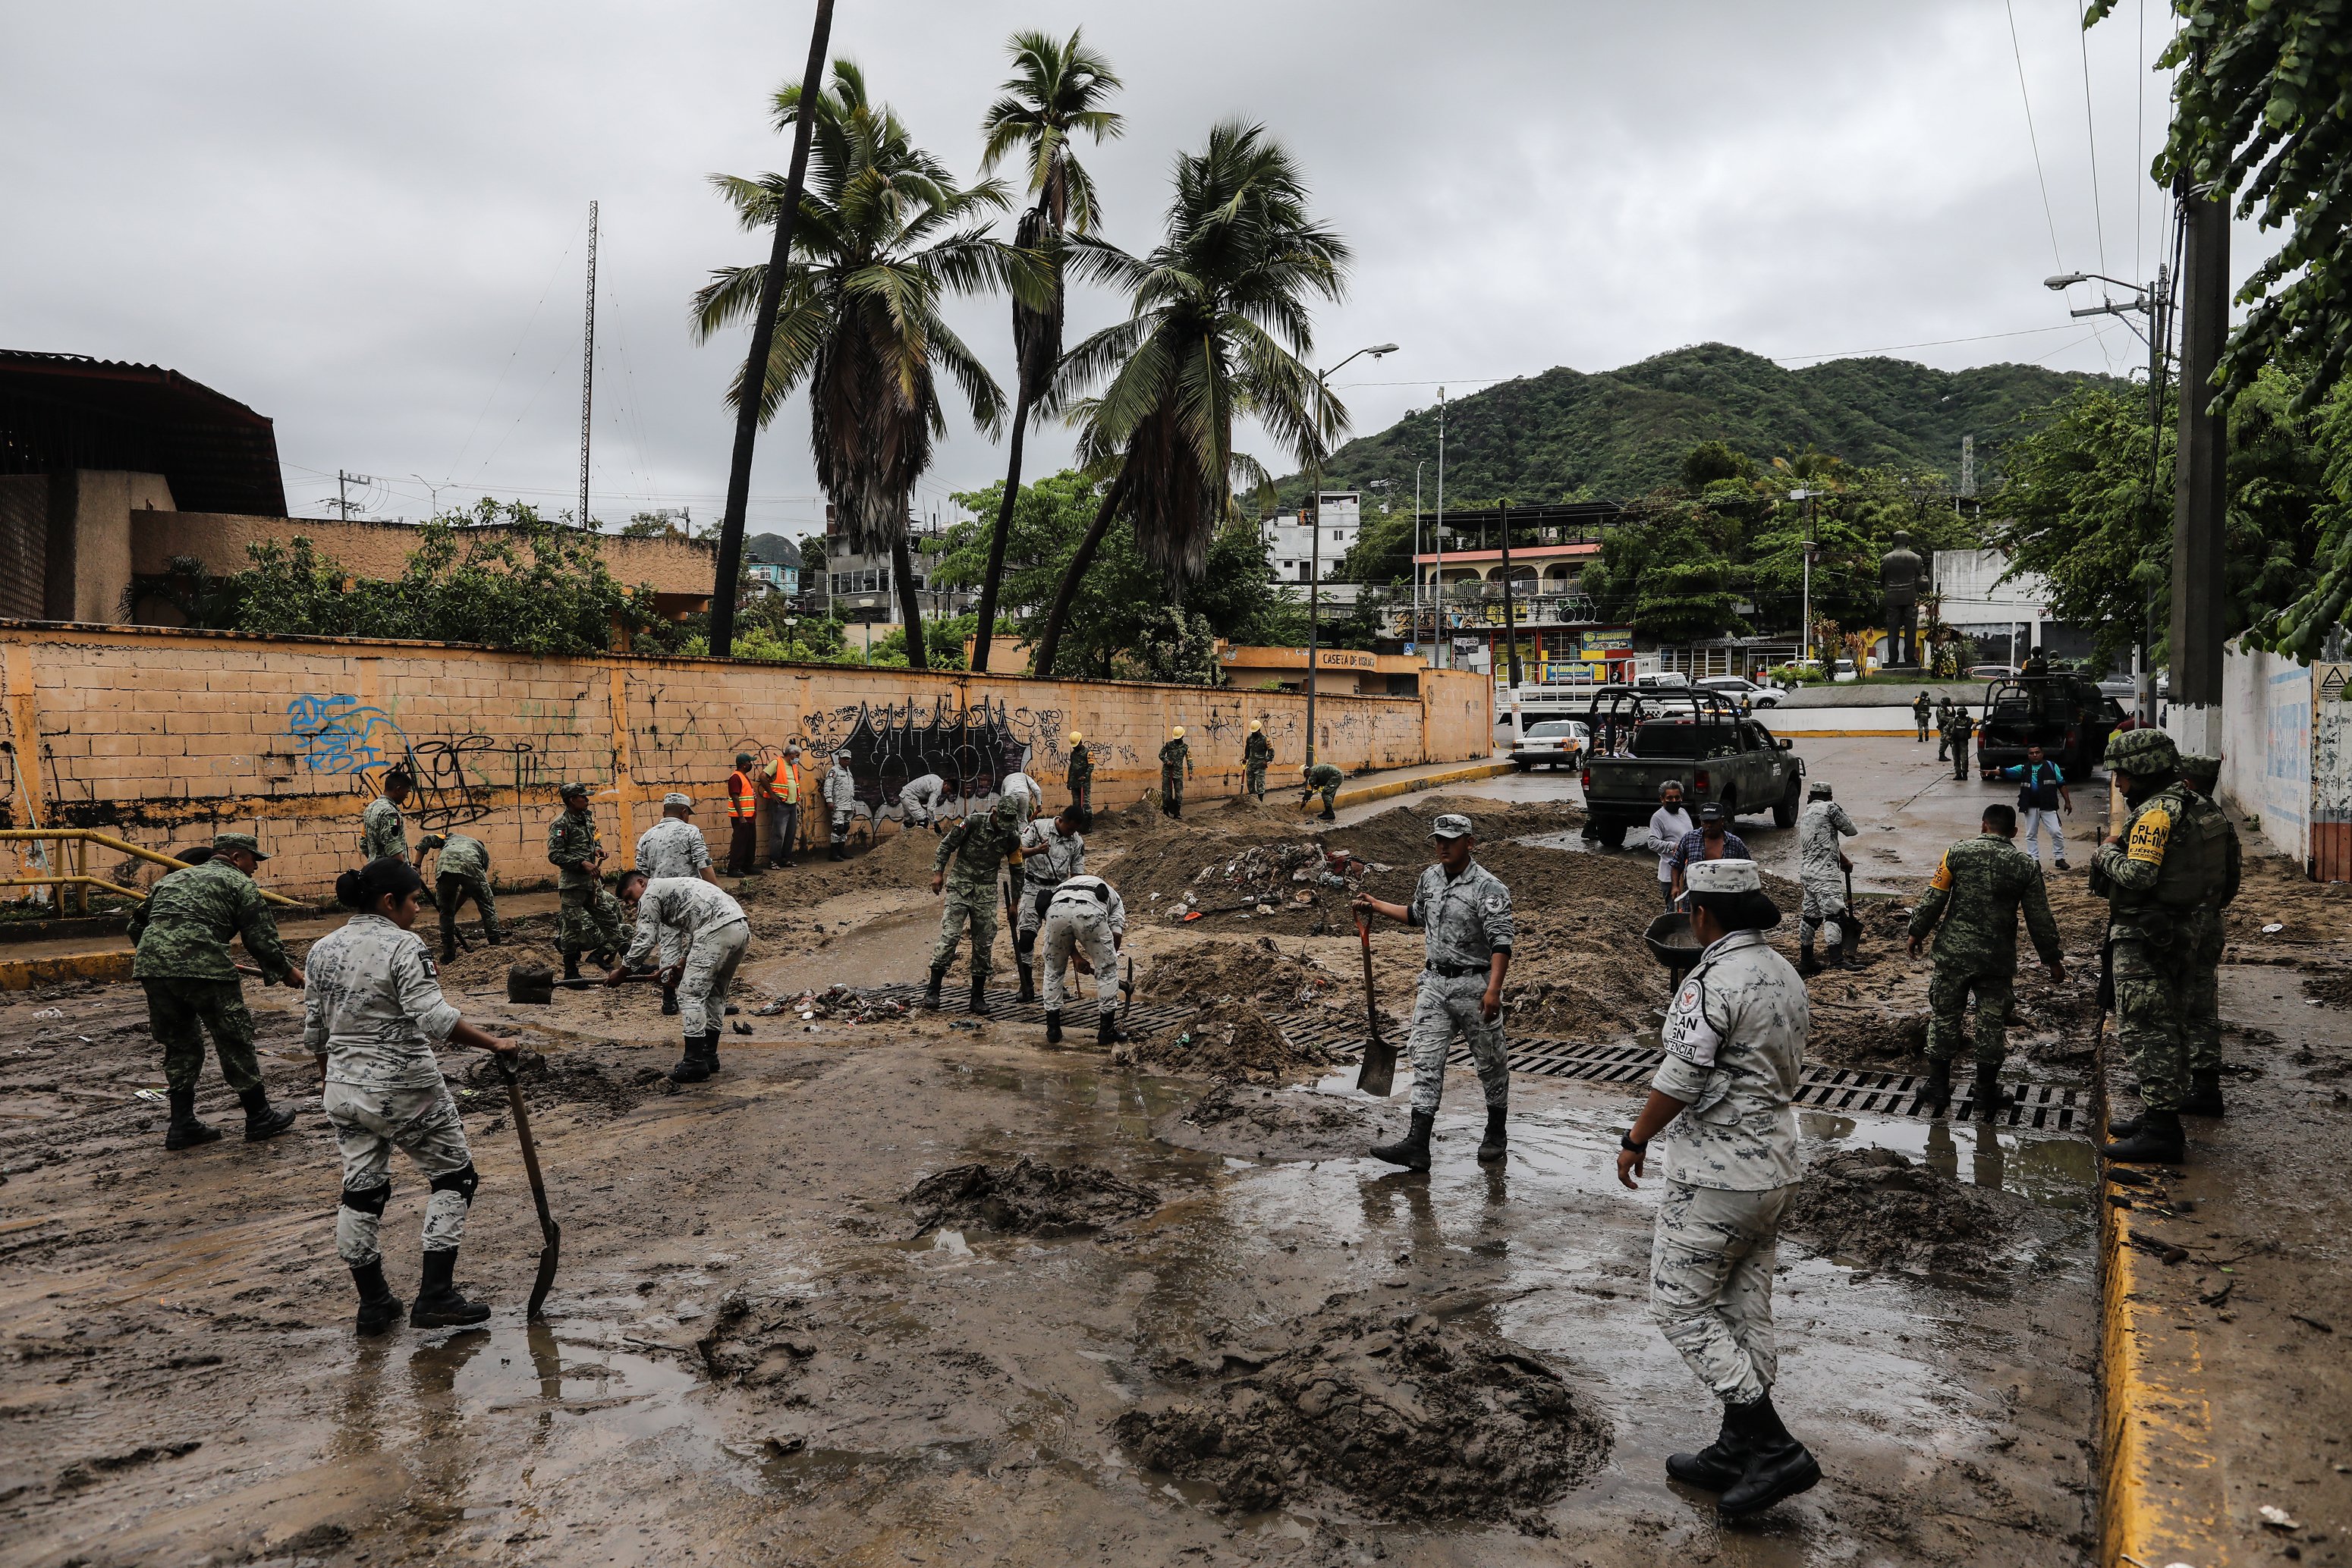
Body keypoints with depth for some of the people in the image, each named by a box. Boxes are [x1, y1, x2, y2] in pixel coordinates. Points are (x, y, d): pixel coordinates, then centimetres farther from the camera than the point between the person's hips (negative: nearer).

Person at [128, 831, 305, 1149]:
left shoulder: (171, 879, 28)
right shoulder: (239, 883, 8)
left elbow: (137, 925, 30)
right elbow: (262, 939, 3)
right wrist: (287, 971, 17)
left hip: (150, 965, 6)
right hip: (202, 967, -6)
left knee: (180, 1044, 19)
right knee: (235, 1040, 7)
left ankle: (181, 1125, 21)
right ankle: (259, 1118, 16)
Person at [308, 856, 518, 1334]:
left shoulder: (323, 949, 6)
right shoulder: (403, 945, -16)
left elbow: (315, 1031, 12)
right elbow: (434, 1016, -27)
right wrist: (492, 1043, -23)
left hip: (345, 1091, 7)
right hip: (406, 1088, -7)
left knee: (362, 1189, 14)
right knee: (454, 1176, 8)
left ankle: (373, 1304, 22)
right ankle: (435, 1296, 5)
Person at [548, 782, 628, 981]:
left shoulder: (586, 817, 11)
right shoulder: (561, 823, -13)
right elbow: (555, 855, -18)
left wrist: (597, 847, 5)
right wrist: (582, 863, -23)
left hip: (592, 880, 8)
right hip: (572, 883, -8)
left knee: (609, 913, 11)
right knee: (573, 926, -2)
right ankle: (570, 972, 6)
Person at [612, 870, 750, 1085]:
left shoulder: (650, 894, 7)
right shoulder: (671, 888, 34)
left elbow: (645, 940, 3)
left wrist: (622, 971, 13)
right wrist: (683, 961, 11)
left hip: (716, 929, -10)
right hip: (741, 927, 10)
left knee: (690, 994, -3)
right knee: (715, 994, 21)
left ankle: (695, 1062, -3)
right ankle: (710, 1055, 27)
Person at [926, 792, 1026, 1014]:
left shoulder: (1012, 837, -2)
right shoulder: (974, 823, -12)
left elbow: (1017, 869, 11)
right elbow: (947, 845, -3)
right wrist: (938, 873, -8)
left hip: (986, 892, 3)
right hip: (960, 886, -3)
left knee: (984, 943, 4)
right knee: (949, 935, -13)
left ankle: (978, 996, 13)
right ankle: (933, 990, -10)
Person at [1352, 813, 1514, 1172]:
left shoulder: (1488, 888, -14)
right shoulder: (1429, 878, 8)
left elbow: (1501, 943, -20)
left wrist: (1493, 989, -29)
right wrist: (1377, 906, 26)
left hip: (1474, 985, -6)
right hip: (1434, 982, 6)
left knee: (1490, 1062, 9)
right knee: (1426, 1062, -1)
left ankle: (1495, 1135, 28)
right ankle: (1417, 1145, -3)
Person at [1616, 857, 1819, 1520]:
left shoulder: (1714, 981, -20)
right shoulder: (1787, 977, 8)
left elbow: (1680, 1080, -21)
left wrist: (1636, 1141, -6)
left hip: (1716, 1173, -9)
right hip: (1775, 1165, 9)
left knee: (1682, 1308, 2)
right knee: (1745, 1310, 15)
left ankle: (1776, 1449, 0)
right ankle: (1734, 1452, 26)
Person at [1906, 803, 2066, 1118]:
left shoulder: (1958, 852, -5)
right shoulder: (2026, 866, -2)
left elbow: (1934, 899, -5)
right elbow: (2039, 919, 1)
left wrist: (1917, 933, 8)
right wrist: (2053, 960, 13)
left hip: (1954, 953, 0)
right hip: (1998, 960, 0)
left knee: (1944, 1019, 10)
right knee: (1992, 1026, 11)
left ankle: (1937, 1092, 15)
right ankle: (1986, 1098, 19)